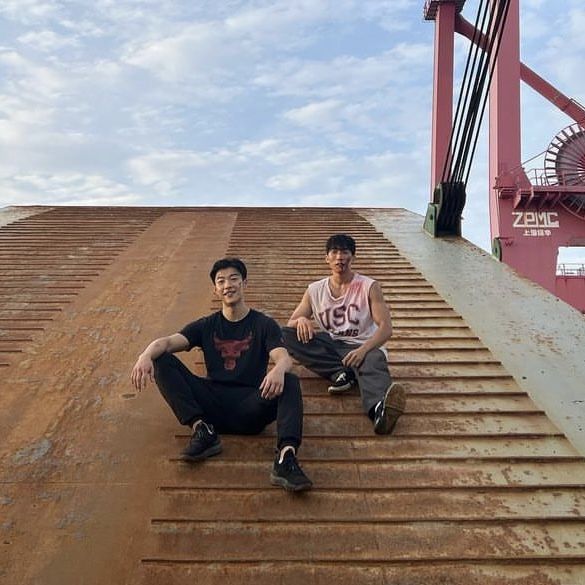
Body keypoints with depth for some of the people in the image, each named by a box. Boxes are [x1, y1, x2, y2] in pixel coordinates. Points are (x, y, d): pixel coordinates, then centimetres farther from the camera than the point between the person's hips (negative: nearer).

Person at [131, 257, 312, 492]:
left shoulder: (264, 324, 8)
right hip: (212, 402, 2)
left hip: (250, 406, -2)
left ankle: (286, 457, -47)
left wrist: (279, 369, -37)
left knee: (289, 382, -30)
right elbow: (167, 342, -1)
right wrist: (146, 355, -26)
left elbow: (284, 357, -10)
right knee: (162, 361, -12)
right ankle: (202, 429, -23)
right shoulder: (207, 325, 15)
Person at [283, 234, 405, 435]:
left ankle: (379, 409, -73)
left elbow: (386, 327, -9)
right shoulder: (315, 290, 9)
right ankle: (340, 372, -28)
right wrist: (301, 320, -18)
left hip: (362, 347, -3)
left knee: (373, 362, -40)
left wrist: (363, 349, -29)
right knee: (286, 335, -19)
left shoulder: (369, 287, 0)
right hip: (330, 348, 4)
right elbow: (290, 324, 9)